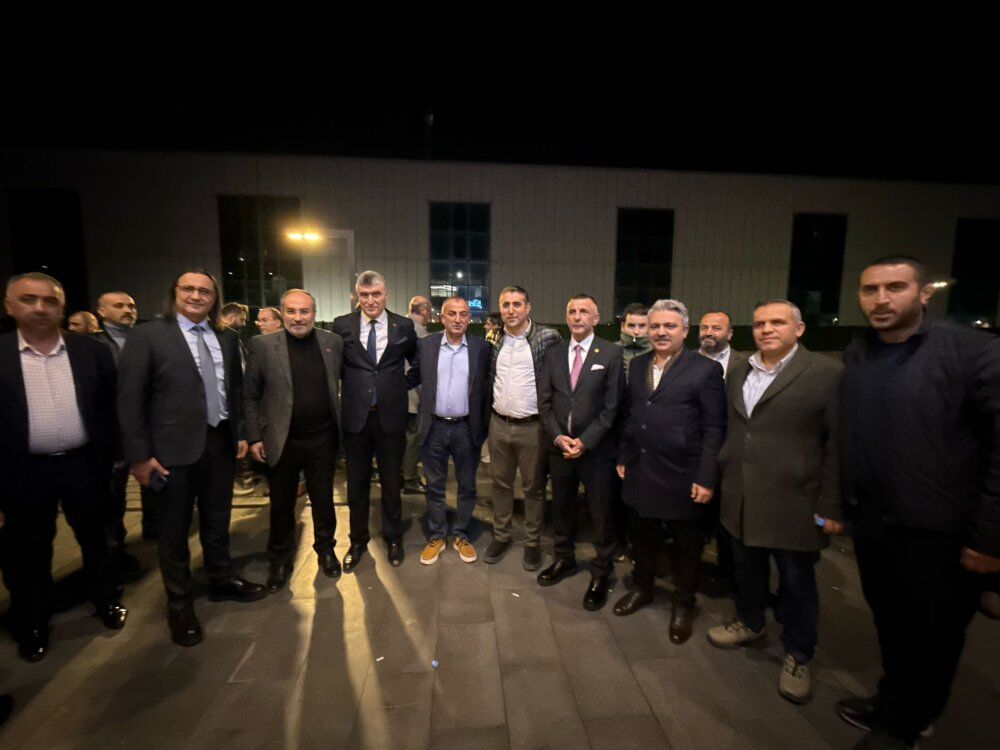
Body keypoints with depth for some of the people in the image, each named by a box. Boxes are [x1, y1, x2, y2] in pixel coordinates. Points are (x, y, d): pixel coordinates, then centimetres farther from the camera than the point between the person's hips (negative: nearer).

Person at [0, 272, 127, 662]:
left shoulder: (92, 351, -2)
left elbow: (110, 407, 3)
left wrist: (106, 458, 2)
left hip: (83, 465, 1)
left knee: (96, 539, 16)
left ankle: (107, 600, 37)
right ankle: (32, 626, 35)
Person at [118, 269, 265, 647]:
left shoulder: (227, 338, 6)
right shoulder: (147, 335, -7)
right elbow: (130, 399, -10)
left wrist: (241, 433, 8)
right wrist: (140, 455, -12)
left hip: (220, 442, 4)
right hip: (174, 448, -4)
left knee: (217, 520, 20)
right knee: (174, 530, 12)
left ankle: (221, 580, 40)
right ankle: (179, 605, 30)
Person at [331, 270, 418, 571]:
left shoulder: (404, 326, -1)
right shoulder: (342, 325, -1)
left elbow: (418, 363, 13)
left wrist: (404, 385, 4)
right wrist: (350, 387, 2)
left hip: (391, 416, 0)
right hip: (355, 416, 1)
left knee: (391, 483, 12)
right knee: (356, 484, 13)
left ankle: (393, 539, 32)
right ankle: (358, 541, 33)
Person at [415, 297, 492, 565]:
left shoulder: (482, 347, -3)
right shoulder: (425, 345, -1)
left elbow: (487, 388, 1)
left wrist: (483, 426, -1)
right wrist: (421, 419, 0)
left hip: (467, 428, 0)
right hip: (434, 427, 1)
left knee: (467, 486, 13)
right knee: (434, 486, 13)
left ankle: (461, 535, 31)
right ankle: (436, 537, 30)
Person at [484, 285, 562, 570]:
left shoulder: (548, 337, -10)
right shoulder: (494, 340, 5)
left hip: (532, 427, -4)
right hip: (499, 425, 4)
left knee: (534, 487, 10)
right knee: (500, 483, 17)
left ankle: (532, 542, 28)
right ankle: (500, 536, 35)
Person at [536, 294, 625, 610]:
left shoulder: (611, 353, -4)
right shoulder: (553, 353, 7)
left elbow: (612, 405, -8)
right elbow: (544, 401, 5)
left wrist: (585, 441, -13)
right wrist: (558, 437, -7)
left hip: (596, 448, -3)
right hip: (559, 445, 4)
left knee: (601, 512, 7)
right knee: (562, 507, 17)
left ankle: (601, 573, 25)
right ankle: (564, 559, 38)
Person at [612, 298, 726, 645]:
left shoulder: (706, 370, -9)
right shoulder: (637, 365, 7)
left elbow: (714, 430, -11)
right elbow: (629, 415, 10)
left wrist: (706, 478, -14)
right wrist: (623, 457, 8)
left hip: (682, 476, -4)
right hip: (640, 471, 4)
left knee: (686, 545, 14)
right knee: (643, 537, 20)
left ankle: (683, 604, 36)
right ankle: (642, 588, 42)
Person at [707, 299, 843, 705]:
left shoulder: (826, 373, -9)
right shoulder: (738, 372, 8)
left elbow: (838, 445, -10)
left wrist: (831, 507, -11)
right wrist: (722, 476, 10)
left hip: (794, 502, -5)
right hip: (741, 498, 5)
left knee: (797, 581, 11)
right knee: (747, 568, 20)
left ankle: (797, 656, 32)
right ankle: (749, 623, 44)